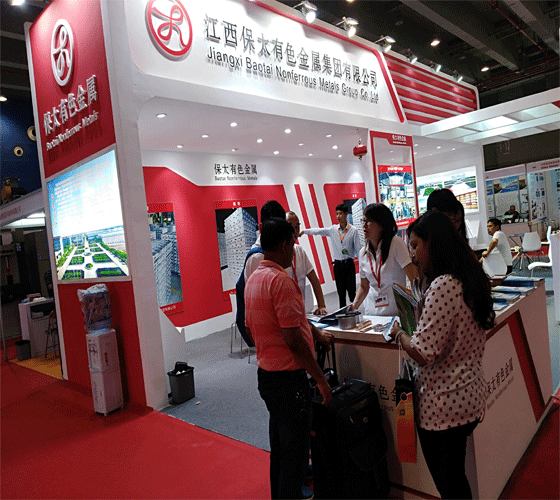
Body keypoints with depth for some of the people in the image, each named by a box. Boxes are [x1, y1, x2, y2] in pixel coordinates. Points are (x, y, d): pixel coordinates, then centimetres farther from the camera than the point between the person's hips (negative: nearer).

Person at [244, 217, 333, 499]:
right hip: (288, 379, -9)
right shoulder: (281, 280, -21)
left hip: (265, 375, 10)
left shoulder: (253, 279, 8)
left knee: (279, 450, 23)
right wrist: (320, 378, -15)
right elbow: (293, 339, -25)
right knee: (295, 455, 6)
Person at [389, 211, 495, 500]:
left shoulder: (442, 286, -25)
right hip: (469, 396, 9)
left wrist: (398, 333, -8)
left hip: (442, 404, -9)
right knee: (455, 476, 24)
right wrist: (416, 309, 12)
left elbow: (422, 353, -25)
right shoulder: (470, 279, 5)